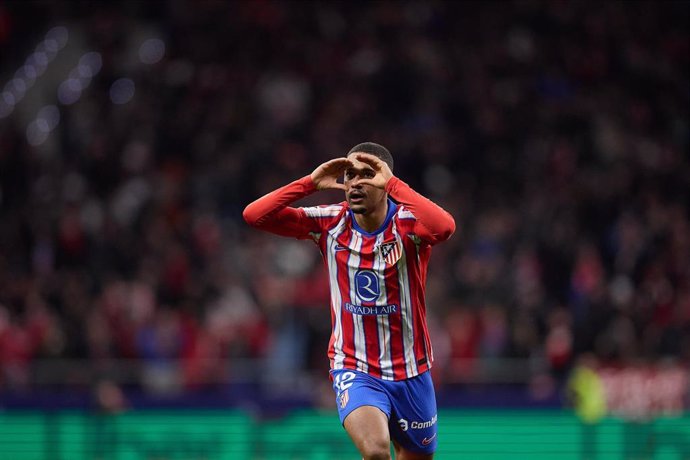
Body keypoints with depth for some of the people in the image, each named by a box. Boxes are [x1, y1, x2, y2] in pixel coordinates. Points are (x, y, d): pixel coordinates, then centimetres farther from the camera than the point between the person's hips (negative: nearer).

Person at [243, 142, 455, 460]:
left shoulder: (408, 223, -13)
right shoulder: (330, 223, -5)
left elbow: (444, 227, -38)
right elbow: (254, 215, -11)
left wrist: (393, 183, -32)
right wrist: (311, 182, -19)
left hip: (410, 372, 1)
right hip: (354, 370, -1)